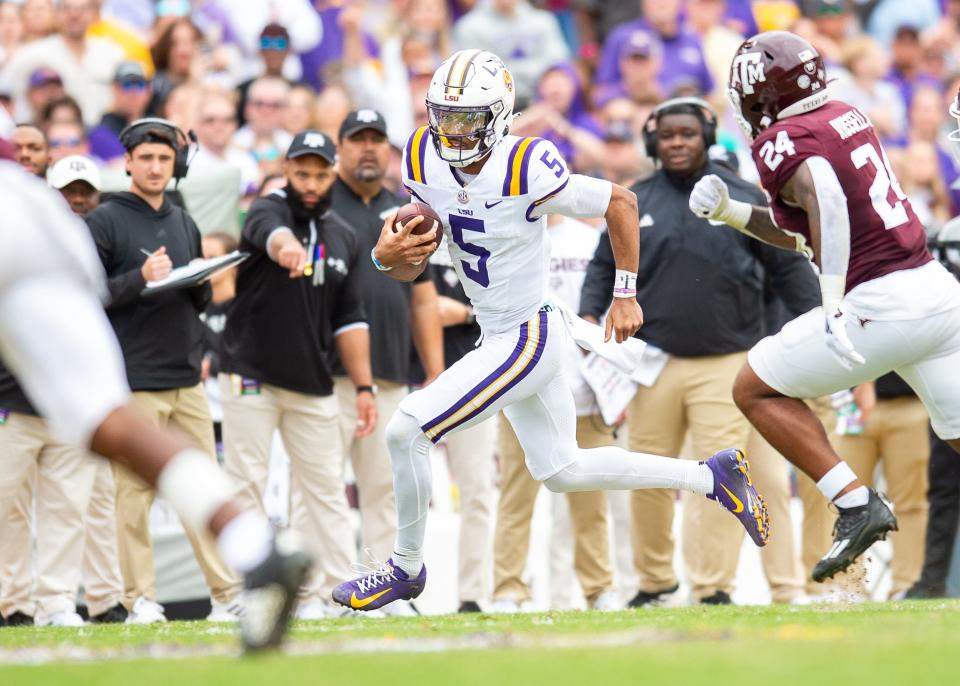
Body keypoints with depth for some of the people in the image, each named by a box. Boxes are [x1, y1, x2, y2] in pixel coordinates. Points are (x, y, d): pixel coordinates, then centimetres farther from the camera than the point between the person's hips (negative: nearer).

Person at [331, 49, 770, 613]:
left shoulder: (527, 174, -25)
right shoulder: (425, 164, -7)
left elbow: (621, 202, -10)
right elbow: (413, 267, 2)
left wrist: (626, 295, -4)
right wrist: (388, 257, -21)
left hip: (527, 340, -8)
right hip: (500, 336, 8)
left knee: (407, 432, -14)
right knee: (561, 471, 22)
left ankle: (406, 570, 6)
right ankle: (711, 476, 33)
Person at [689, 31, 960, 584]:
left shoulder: (784, 141, -6)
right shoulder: (849, 117, 18)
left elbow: (825, 198, -28)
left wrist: (834, 305, -31)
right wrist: (732, 213, 19)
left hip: (882, 304, -8)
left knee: (756, 391, 8)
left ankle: (856, 502, -2)